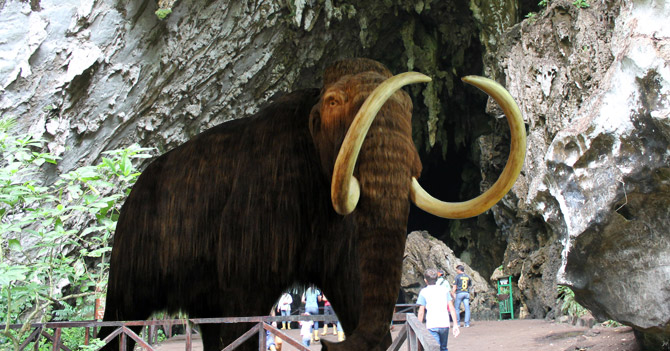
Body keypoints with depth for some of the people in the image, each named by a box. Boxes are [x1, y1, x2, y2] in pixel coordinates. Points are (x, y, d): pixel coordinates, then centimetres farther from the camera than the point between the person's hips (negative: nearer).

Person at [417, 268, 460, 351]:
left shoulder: (423, 292, -1)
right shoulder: (444, 290, 8)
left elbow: (421, 312, -3)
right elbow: (452, 308, 4)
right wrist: (455, 325, 6)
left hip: (432, 326, -4)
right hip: (445, 324, 4)